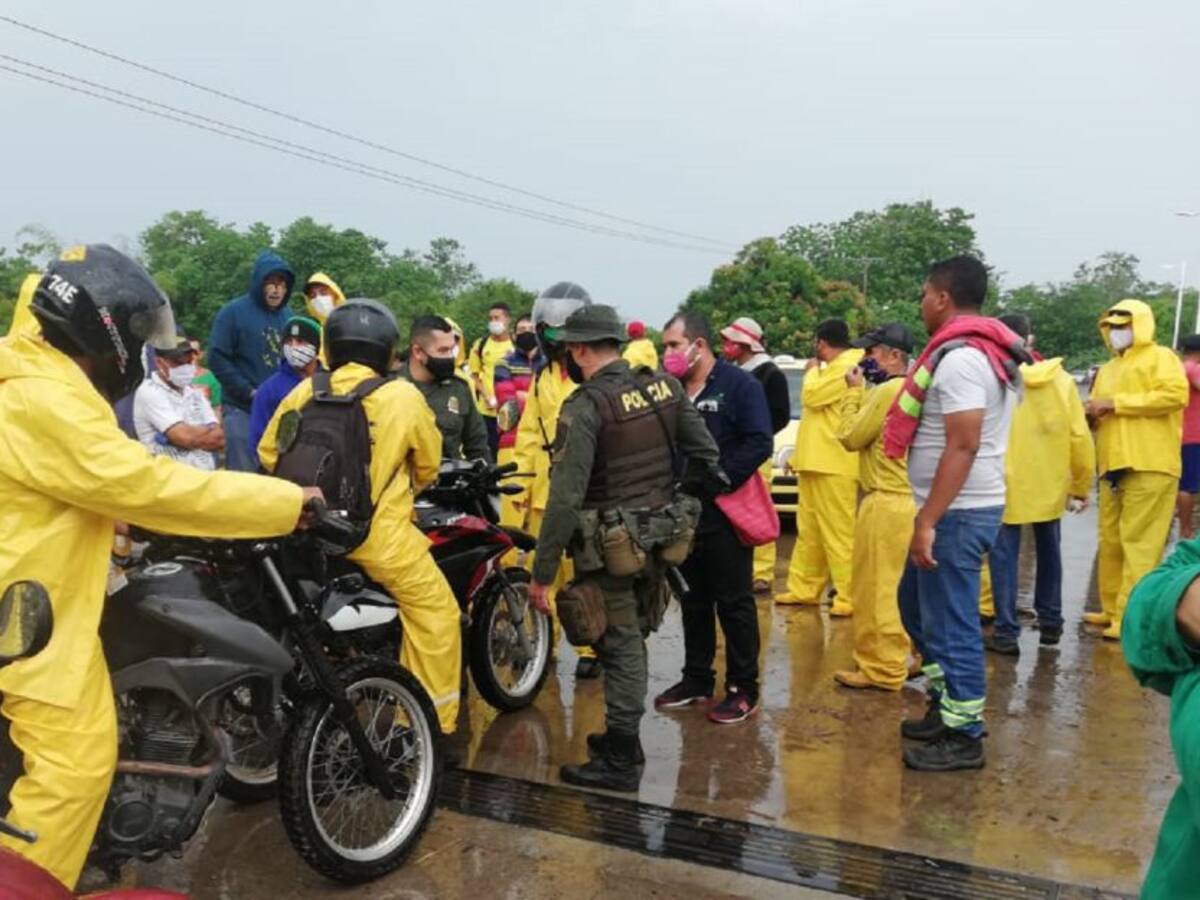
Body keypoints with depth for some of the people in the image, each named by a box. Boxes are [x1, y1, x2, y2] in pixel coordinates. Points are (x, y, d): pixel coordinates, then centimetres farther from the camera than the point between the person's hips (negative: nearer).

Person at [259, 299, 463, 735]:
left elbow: (268, 451, 9)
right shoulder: (404, 397, -6)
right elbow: (428, 465, 6)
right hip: (380, 535, -5)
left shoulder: (306, 391, 1)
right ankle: (434, 719, 8)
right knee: (436, 613, 7)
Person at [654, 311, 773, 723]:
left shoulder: (739, 385, -8)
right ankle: (696, 679, 27)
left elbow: (758, 443, -15)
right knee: (693, 601, 15)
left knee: (734, 603, 2)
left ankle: (743, 689, 12)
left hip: (723, 512, -6)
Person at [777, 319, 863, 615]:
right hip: (817, 462, 10)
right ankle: (803, 590, 20)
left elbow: (812, 396, -19)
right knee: (809, 532, 13)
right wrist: (800, 454, 22)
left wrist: (813, 370, 2)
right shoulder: (837, 366, 22)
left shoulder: (847, 365, -11)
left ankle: (849, 598, -6)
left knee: (839, 533, -9)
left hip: (833, 465, -10)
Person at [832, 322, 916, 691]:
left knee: (876, 587, -3)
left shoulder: (888, 390, -17)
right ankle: (896, 657, 25)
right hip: (905, 498, 10)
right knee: (895, 586, 16)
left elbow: (851, 437, -11)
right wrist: (863, 393, 9)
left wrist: (853, 392, -3)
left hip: (887, 502, -10)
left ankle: (880, 667, 3)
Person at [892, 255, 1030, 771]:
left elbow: (963, 446, -24)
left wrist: (927, 522, -24)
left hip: (958, 512, -10)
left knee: (950, 624, -1)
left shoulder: (959, 358, -18)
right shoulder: (980, 354, 14)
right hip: (958, 509, 10)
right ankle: (946, 706, 31)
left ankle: (964, 737, 11)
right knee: (916, 607, 20)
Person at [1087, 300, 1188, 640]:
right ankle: (1112, 609, 18)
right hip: (1113, 466, 8)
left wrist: (1117, 402, -15)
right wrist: (1092, 415, 1)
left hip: (1149, 466, -7)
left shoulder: (1160, 357, 2)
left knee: (1139, 543, -8)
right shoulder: (1108, 369, 24)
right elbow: (1099, 414, 28)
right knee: (1111, 541, 9)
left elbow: (1176, 395, -15)